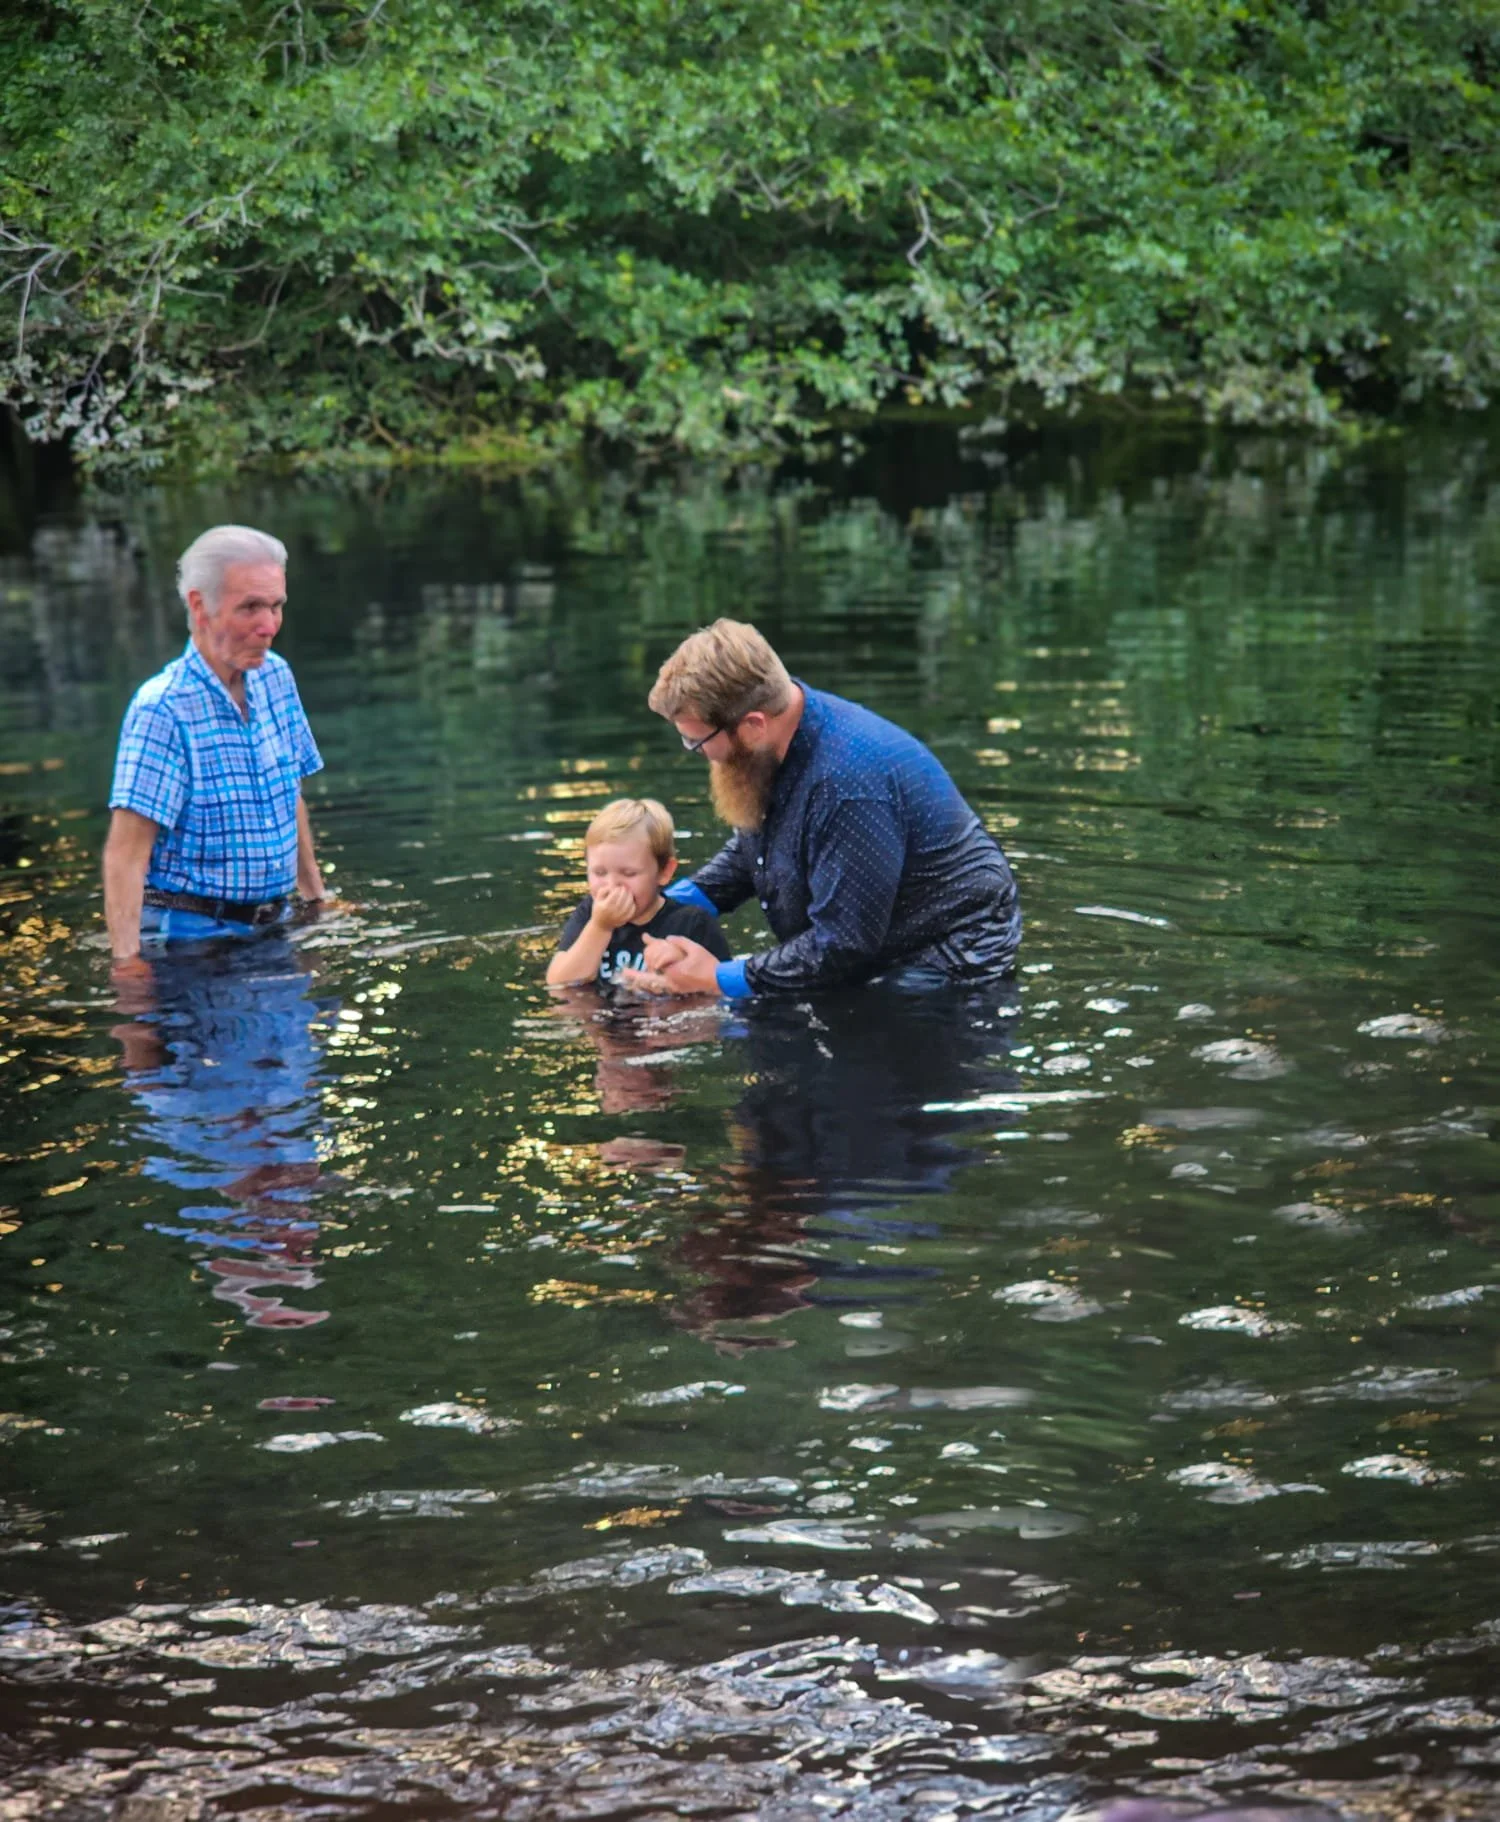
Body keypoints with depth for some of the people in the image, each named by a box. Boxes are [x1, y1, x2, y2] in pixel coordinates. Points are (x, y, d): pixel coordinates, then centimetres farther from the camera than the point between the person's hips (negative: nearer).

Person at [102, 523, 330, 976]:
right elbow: (126, 851, -23)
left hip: (273, 925, 7)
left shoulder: (275, 677, 7)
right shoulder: (162, 710, -18)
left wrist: (316, 900, 17)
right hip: (189, 936, -7)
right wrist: (127, 961, -31)